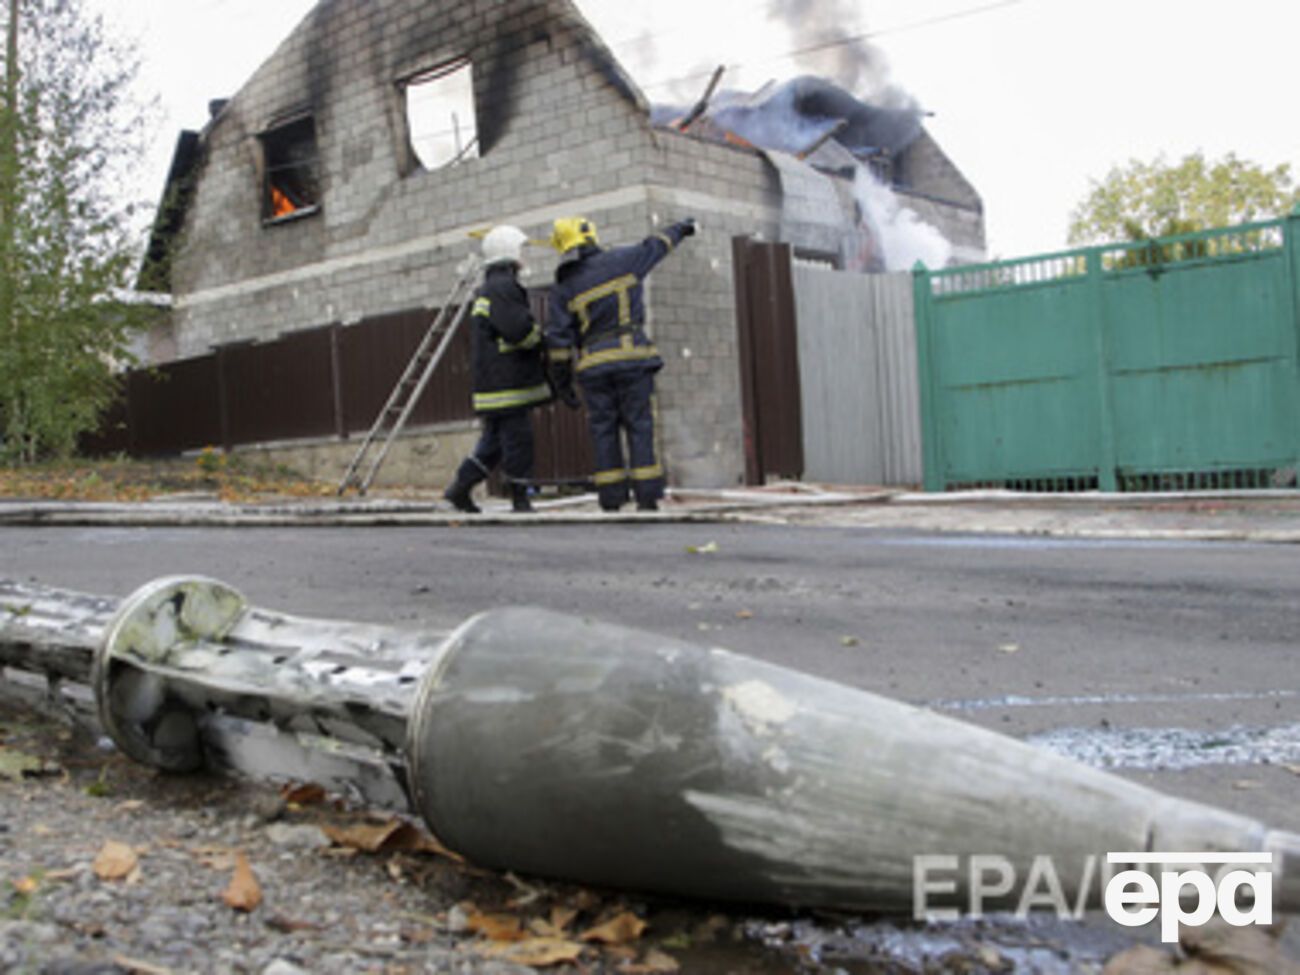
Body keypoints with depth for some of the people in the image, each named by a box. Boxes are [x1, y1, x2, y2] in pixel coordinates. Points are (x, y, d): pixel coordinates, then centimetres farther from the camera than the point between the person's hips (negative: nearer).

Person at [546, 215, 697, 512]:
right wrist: (679, 230, 41)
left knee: (604, 433, 5)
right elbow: (653, 247, 22)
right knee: (640, 427, 0)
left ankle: (611, 501, 3)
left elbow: (558, 339, 1)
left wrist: (561, 381, 9)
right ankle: (647, 497, -3)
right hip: (631, 358, -1)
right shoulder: (620, 261, 3)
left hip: (592, 367, 1)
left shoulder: (563, 287, 4)